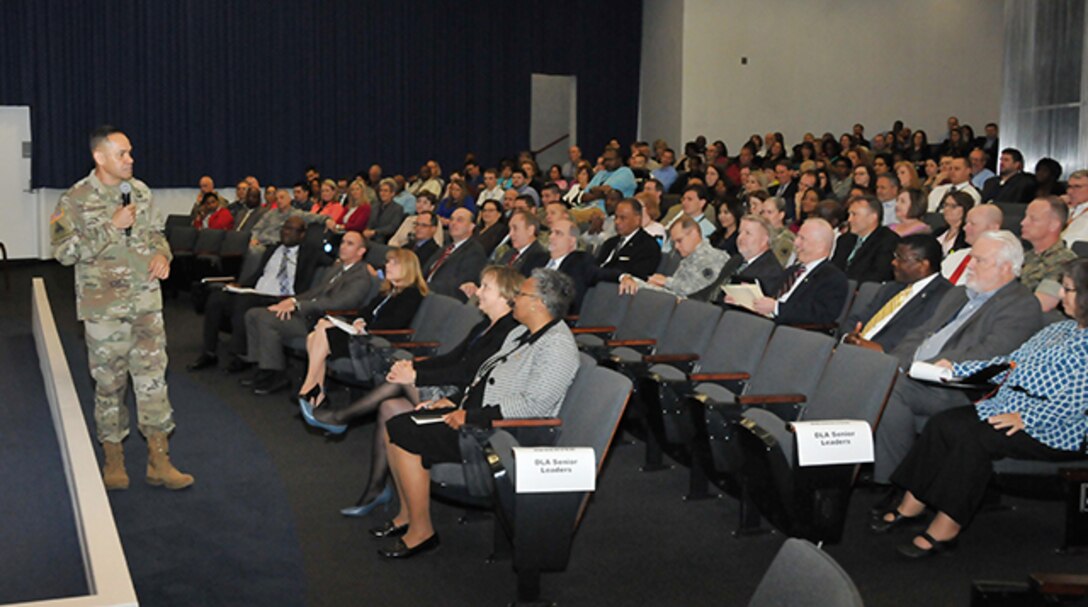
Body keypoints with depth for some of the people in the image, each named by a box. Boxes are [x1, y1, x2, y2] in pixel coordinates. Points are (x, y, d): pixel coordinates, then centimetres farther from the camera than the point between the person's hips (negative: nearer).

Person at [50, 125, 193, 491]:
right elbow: (64, 251, -12)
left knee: (153, 375, 1)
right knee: (109, 382, 5)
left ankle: (158, 460, 7)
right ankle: (113, 457, 20)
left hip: (147, 301, 4)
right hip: (104, 306, -3)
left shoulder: (141, 192, 8)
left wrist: (162, 254, -2)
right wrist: (112, 227, -17)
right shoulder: (75, 201, -6)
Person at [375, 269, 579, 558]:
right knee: (396, 425, 0)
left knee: (406, 436, -18)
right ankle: (407, 515, 10)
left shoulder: (557, 346, -17)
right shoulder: (521, 333, 15)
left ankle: (421, 531, -7)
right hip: (479, 417, 10)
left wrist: (470, 416, -22)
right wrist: (454, 402, 9)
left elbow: (533, 405, -25)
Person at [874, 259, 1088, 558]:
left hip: (1052, 430, -9)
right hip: (1011, 407, 9)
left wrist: (1026, 418, -26)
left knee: (973, 438, -28)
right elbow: (1011, 363, 23)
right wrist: (957, 368, 18)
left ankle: (945, 529, -21)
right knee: (942, 423, -11)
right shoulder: (1060, 329, 19)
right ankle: (911, 505, -8)